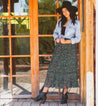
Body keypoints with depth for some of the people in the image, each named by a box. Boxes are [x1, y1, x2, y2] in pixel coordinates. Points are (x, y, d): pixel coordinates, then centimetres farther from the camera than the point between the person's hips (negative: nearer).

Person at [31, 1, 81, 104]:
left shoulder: (76, 22, 0)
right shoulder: (60, 21, 11)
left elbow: (78, 38, -3)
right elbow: (55, 32, 18)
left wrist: (66, 41, -15)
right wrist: (57, 39, -4)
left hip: (70, 48, -3)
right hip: (59, 48, 3)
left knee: (68, 71, 0)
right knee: (53, 69, -2)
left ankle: (64, 95, 13)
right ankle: (43, 94, -2)